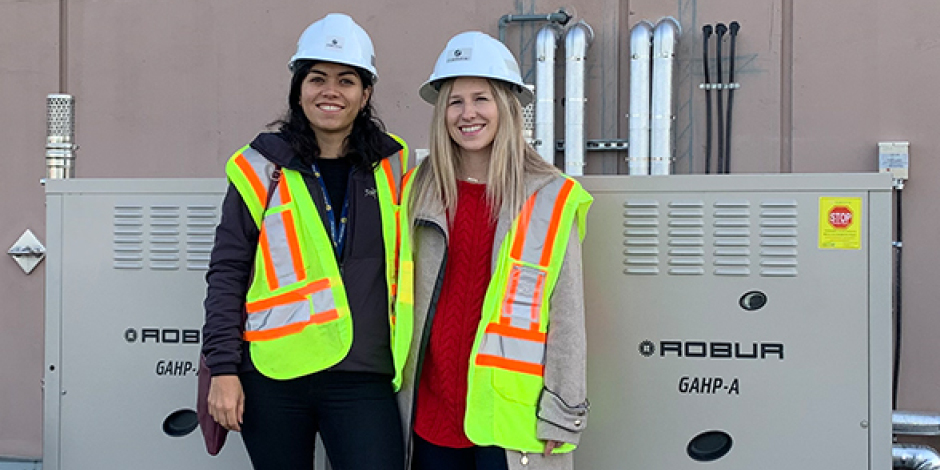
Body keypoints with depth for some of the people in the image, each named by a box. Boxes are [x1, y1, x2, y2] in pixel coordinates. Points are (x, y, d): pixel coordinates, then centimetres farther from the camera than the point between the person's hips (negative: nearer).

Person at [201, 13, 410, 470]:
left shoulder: (391, 167, 7)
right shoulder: (262, 168, 2)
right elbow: (227, 273, 1)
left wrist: (408, 361, 12)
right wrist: (223, 368, -4)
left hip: (363, 378, 1)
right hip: (272, 376, -1)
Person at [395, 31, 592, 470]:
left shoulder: (550, 199, -4)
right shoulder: (417, 191, 6)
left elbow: (566, 316, -3)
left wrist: (561, 414, -5)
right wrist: (390, 387, 10)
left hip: (509, 415, -3)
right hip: (430, 413, 3)